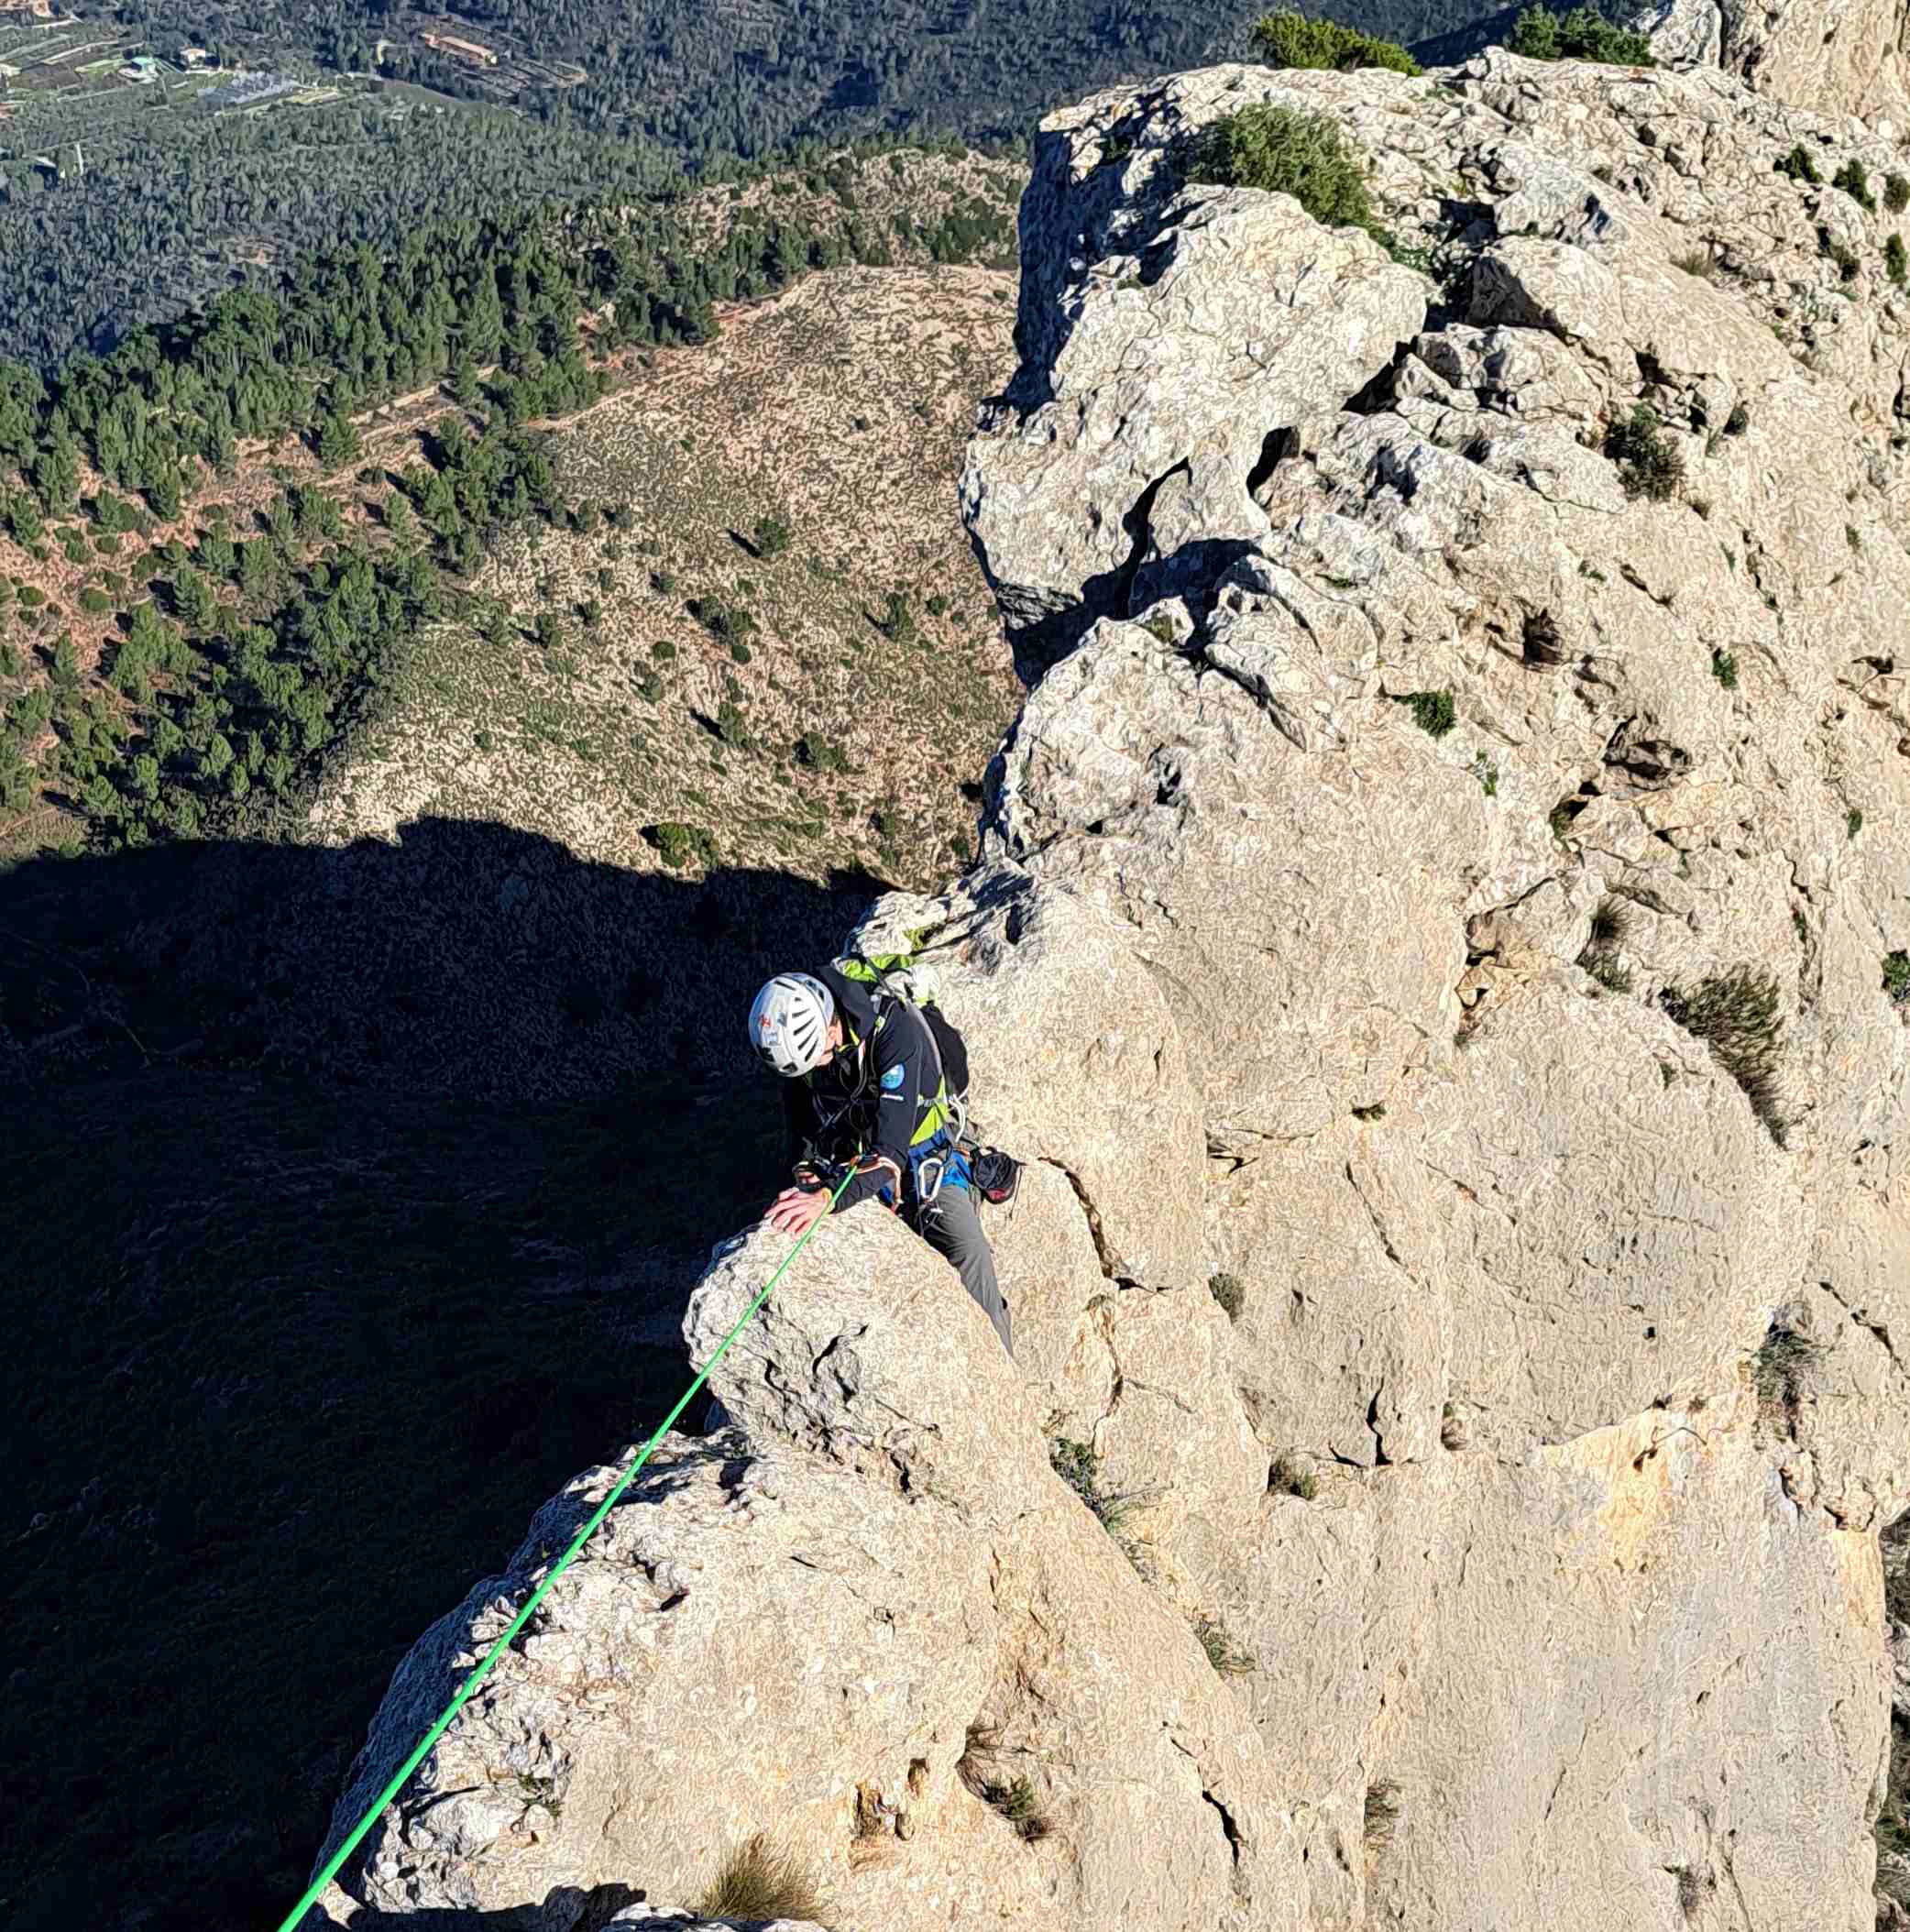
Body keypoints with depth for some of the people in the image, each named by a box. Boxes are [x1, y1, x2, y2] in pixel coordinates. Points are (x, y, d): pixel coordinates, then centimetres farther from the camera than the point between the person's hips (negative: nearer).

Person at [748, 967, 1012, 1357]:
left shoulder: (895, 1030, -31)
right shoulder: (797, 1036, -13)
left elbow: (890, 1151, -37)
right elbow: (802, 1120, 3)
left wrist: (827, 1197, -51)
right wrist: (805, 1170, -18)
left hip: (921, 1155, -4)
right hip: (848, 1160, 5)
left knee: (968, 1250, -25)